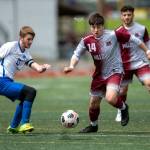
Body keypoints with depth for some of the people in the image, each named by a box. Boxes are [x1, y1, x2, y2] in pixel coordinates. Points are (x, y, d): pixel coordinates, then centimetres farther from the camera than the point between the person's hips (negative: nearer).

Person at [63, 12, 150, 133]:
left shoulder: (114, 35, -18)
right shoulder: (87, 41, -8)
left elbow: (133, 39, -8)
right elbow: (77, 55, 2)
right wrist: (71, 66, -18)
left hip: (115, 72, -5)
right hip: (99, 74, 5)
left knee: (110, 99, -27)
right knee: (94, 103, 11)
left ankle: (123, 108, 8)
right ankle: (93, 125, 39)